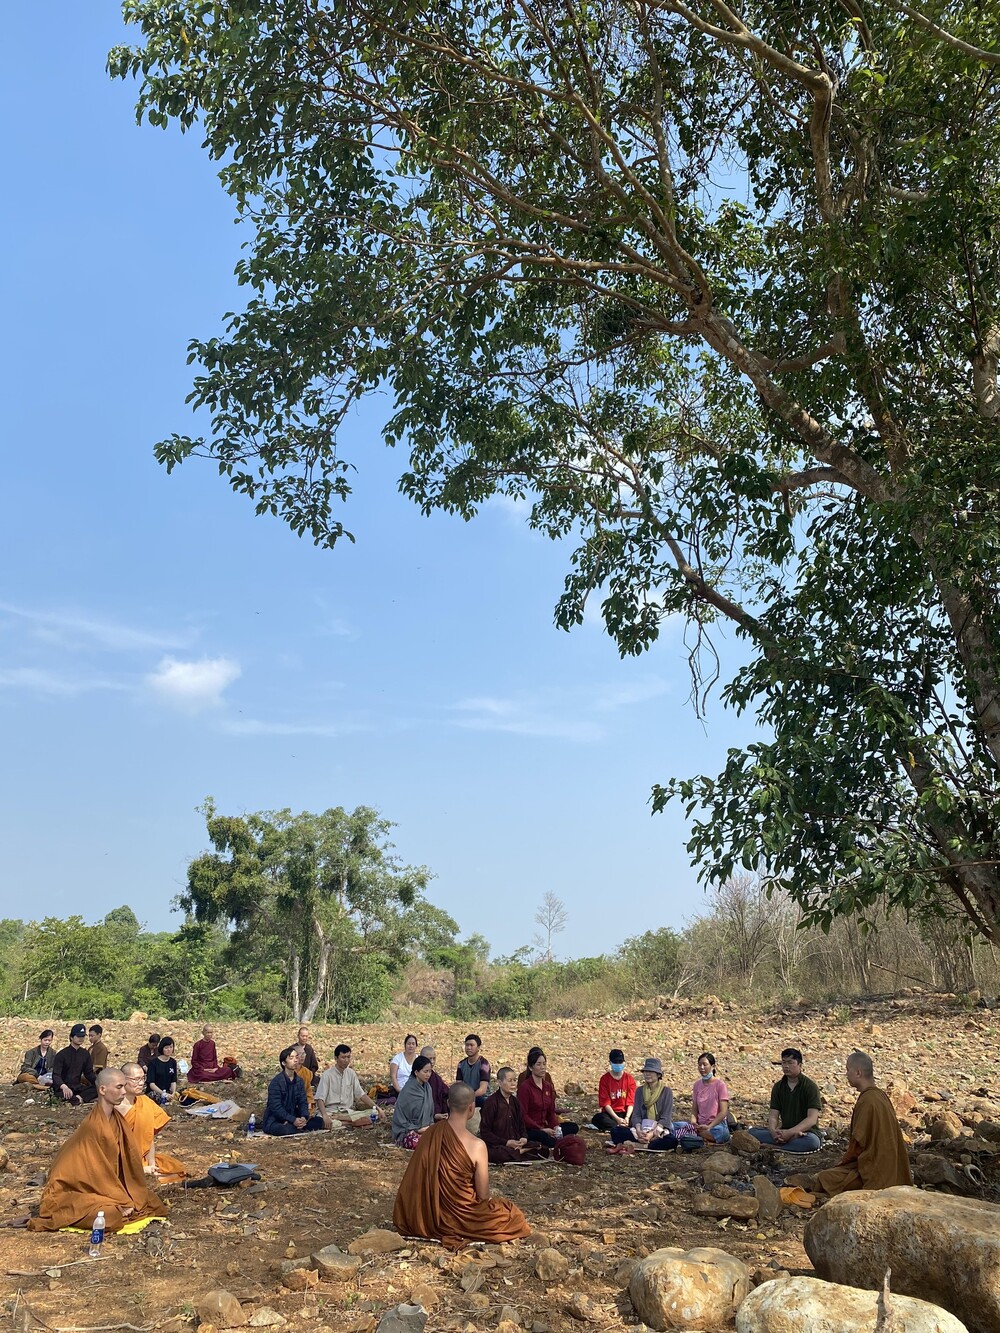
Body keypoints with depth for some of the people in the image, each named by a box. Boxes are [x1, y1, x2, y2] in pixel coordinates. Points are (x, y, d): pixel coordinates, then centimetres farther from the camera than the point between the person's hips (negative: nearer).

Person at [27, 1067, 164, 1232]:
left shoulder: (117, 1119, 1)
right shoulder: (94, 1126, -24)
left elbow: (129, 1159, 5)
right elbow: (100, 1170, -21)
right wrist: (122, 1201, -17)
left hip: (104, 1186, 8)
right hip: (73, 1191, -8)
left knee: (150, 1202, 0)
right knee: (110, 1214, -32)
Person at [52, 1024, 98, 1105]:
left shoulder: (85, 1054, 8)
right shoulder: (62, 1054, -8)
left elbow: (89, 1073, 11)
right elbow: (56, 1075, -18)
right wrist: (63, 1086, -39)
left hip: (77, 1087, 5)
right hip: (62, 1088, -5)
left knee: (99, 1088, -21)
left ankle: (79, 1097, -34)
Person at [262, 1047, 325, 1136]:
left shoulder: (299, 1081, 8)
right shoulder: (276, 1082, -15)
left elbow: (303, 1102, 4)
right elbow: (276, 1107, -21)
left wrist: (304, 1117, -18)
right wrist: (293, 1120, -30)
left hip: (293, 1118, 6)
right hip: (274, 1121, -6)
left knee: (319, 1121, -9)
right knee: (287, 1130, -39)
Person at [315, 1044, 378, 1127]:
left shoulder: (351, 1073, 9)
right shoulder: (327, 1075, -7)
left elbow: (361, 1094, 11)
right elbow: (320, 1099, -14)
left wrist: (376, 1107, -2)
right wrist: (325, 1115, -32)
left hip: (347, 1111, 5)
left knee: (370, 1117, -22)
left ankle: (337, 1118, -20)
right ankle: (349, 1123, -24)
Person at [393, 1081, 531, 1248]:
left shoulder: (430, 1134, -11)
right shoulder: (477, 1146, -24)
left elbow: (414, 1181, 2)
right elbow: (483, 1195, -15)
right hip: (459, 1215, -7)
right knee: (513, 1214, 14)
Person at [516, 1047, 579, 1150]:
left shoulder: (548, 1086, 13)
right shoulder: (524, 1087, -9)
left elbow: (551, 1112, 14)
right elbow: (523, 1115, -13)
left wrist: (556, 1127, -7)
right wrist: (542, 1129, -19)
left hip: (544, 1127, 8)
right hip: (529, 1129, -8)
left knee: (573, 1127, -13)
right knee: (547, 1139, -39)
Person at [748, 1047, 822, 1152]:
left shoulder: (810, 1086, -7)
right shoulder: (778, 1087, 8)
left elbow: (812, 1119, -16)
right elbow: (773, 1115, 2)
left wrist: (790, 1132, -29)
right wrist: (773, 1131, -23)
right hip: (784, 1131, 4)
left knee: (812, 1141, -40)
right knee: (752, 1132, -20)